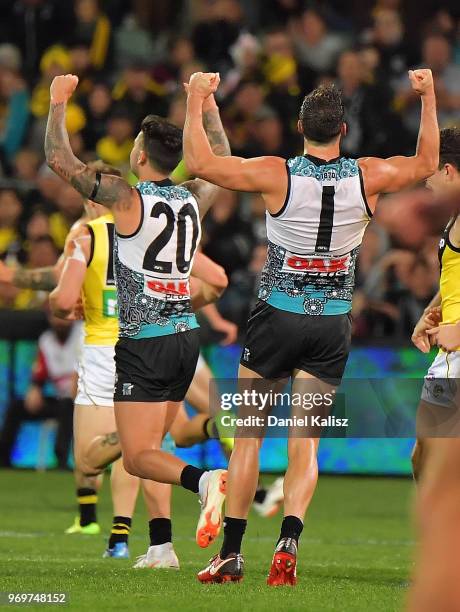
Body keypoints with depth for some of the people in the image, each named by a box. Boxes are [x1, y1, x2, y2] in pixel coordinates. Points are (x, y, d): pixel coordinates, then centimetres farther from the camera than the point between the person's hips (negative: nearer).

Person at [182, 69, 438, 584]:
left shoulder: (277, 175, -14)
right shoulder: (368, 177, -6)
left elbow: (199, 163, -10)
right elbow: (426, 163, 13)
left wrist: (195, 101, 0)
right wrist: (428, 97, 20)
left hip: (277, 316, -2)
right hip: (333, 324, 2)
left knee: (249, 435, 8)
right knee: (305, 443, 3)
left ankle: (231, 553, 8)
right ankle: (288, 542, -18)